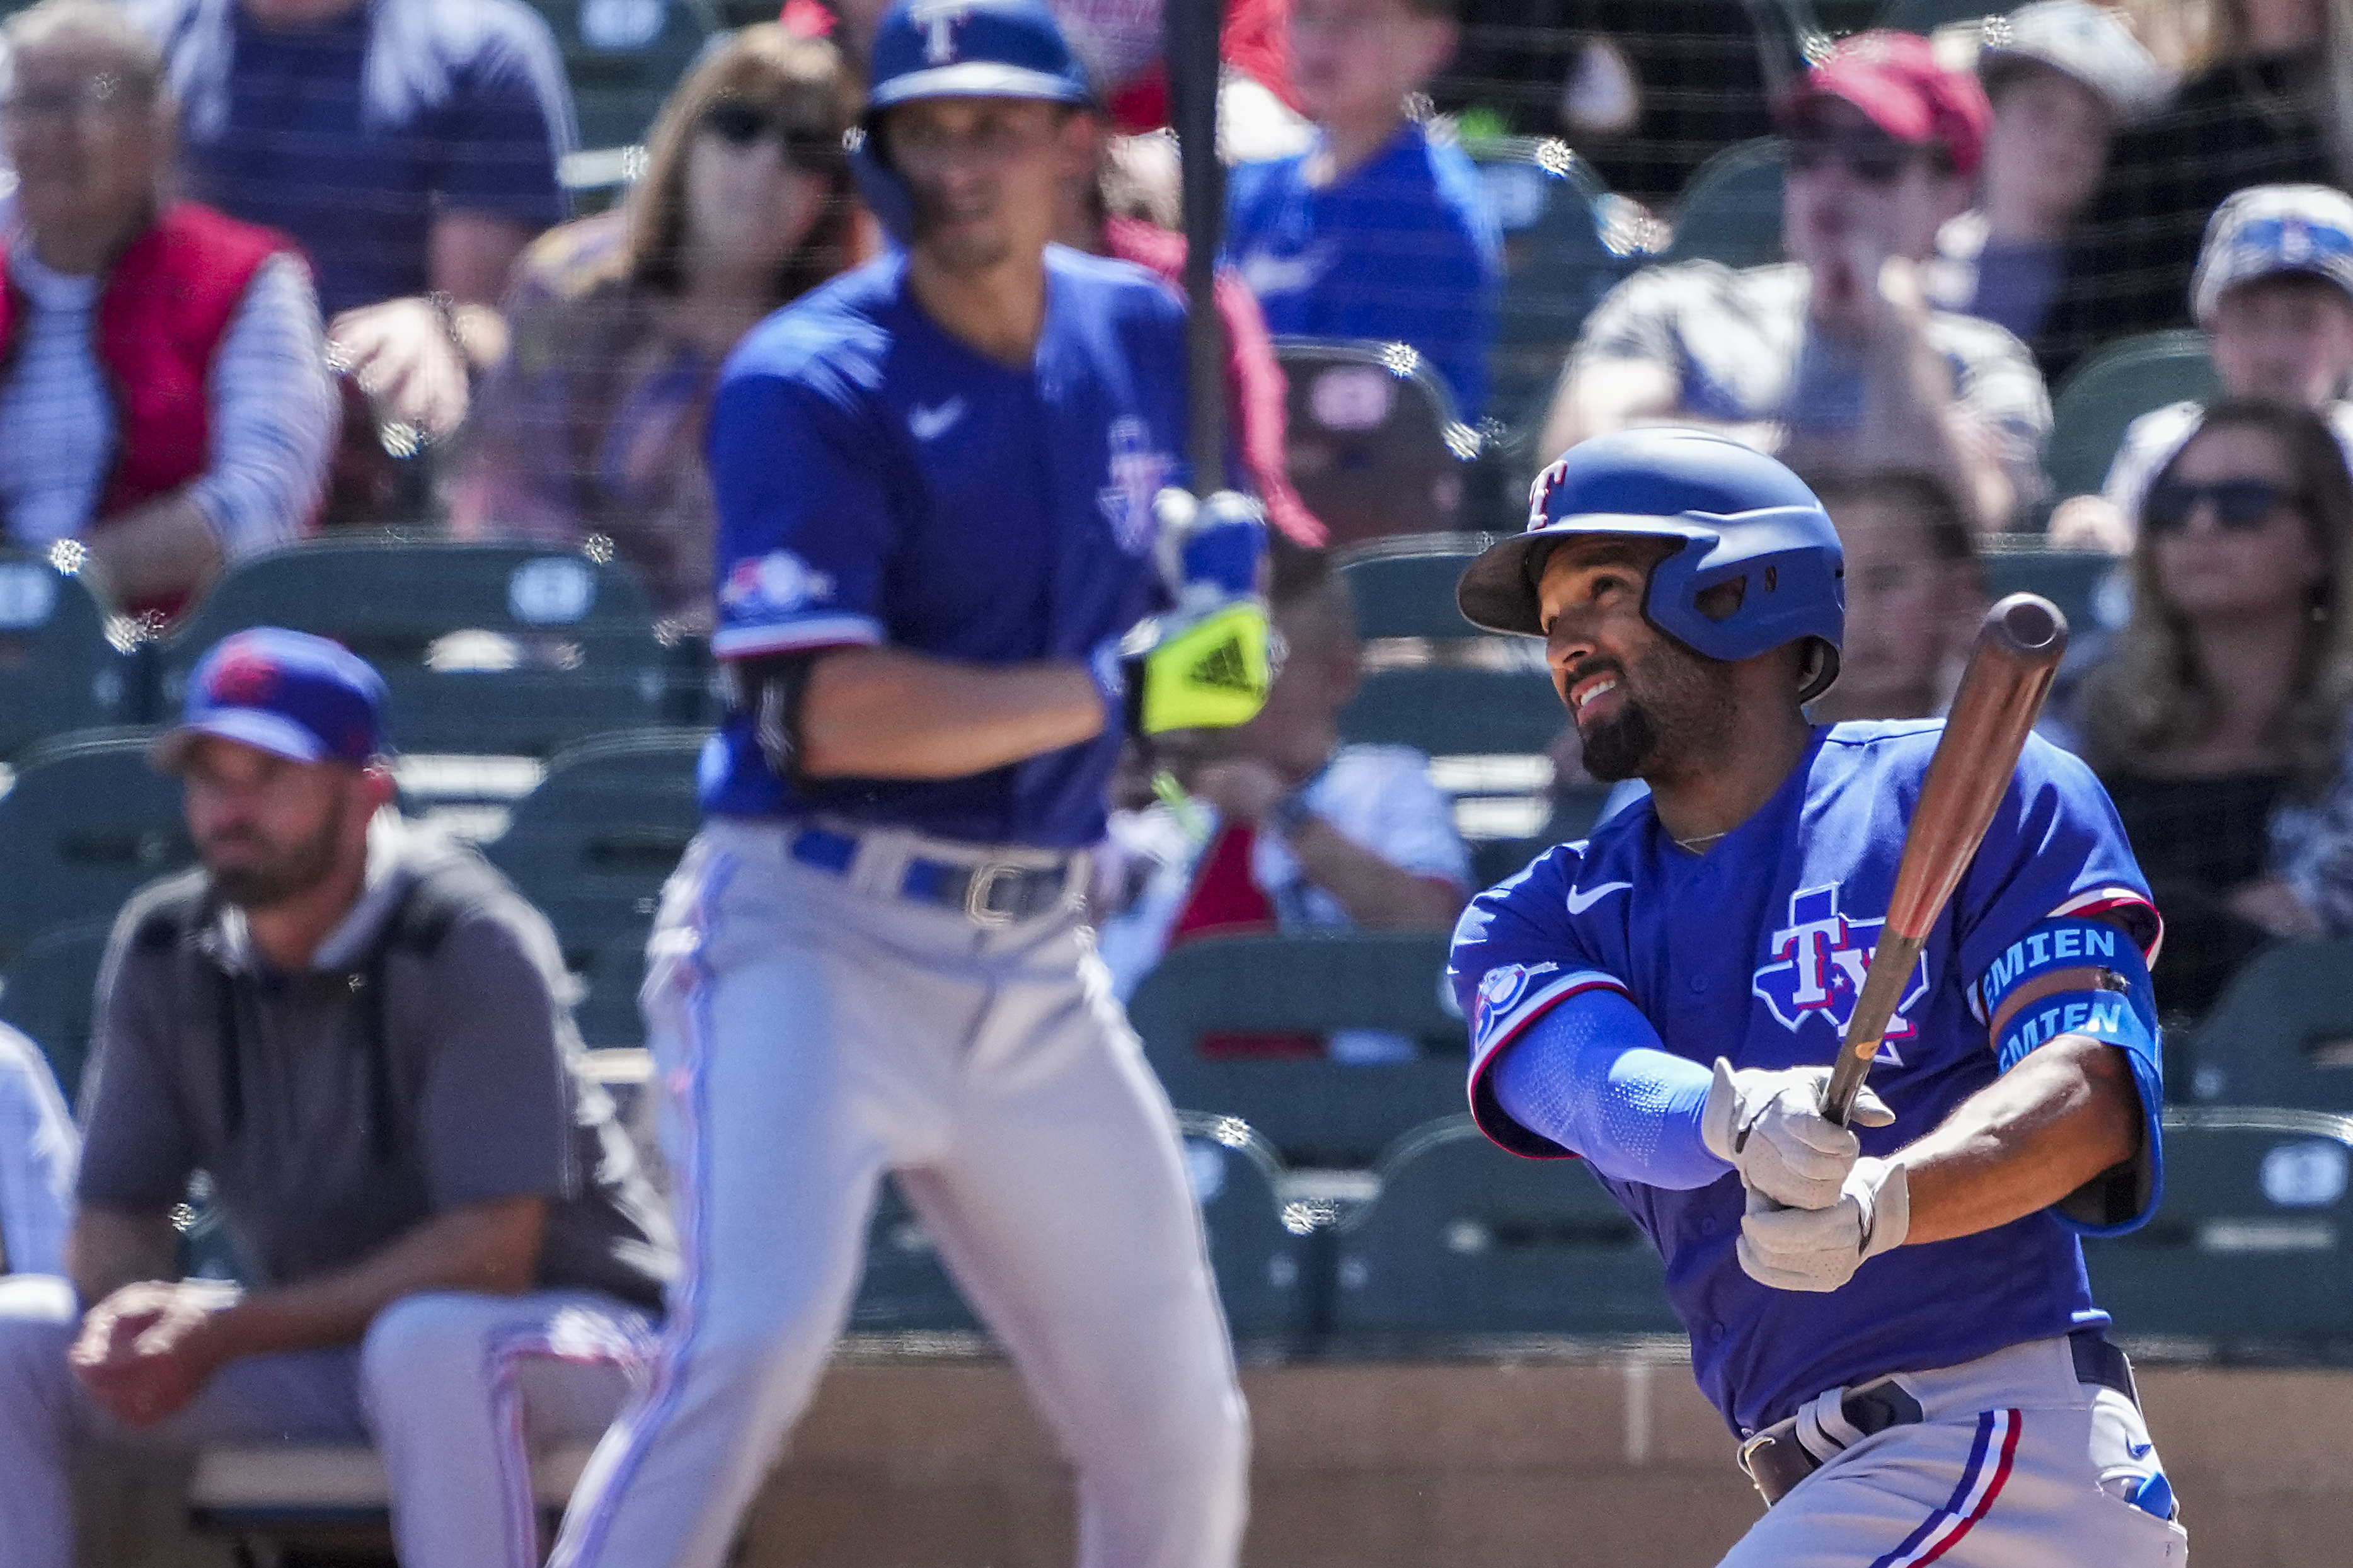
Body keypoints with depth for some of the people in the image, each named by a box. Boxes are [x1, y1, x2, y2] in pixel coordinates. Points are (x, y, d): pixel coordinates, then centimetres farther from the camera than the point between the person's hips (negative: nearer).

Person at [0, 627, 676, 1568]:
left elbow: (491, 1252, -26)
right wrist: (129, 1318, -24)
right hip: (316, 1333, 6)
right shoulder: (162, 951, -3)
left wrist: (227, 1334, -30)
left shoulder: (472, 944, -21)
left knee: (430, 1342, -41)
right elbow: (114, 1221, 2)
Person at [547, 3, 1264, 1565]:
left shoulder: (1144, 339, 8)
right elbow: (827, 715, -21)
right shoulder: (811, 382, -12)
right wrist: (1116, 691, -24)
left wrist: (1227, 567, 2)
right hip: (815, 934, -6)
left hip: (1036, 964, 6)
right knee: (751, 1343, -23)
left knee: (1176, 1414, 10)